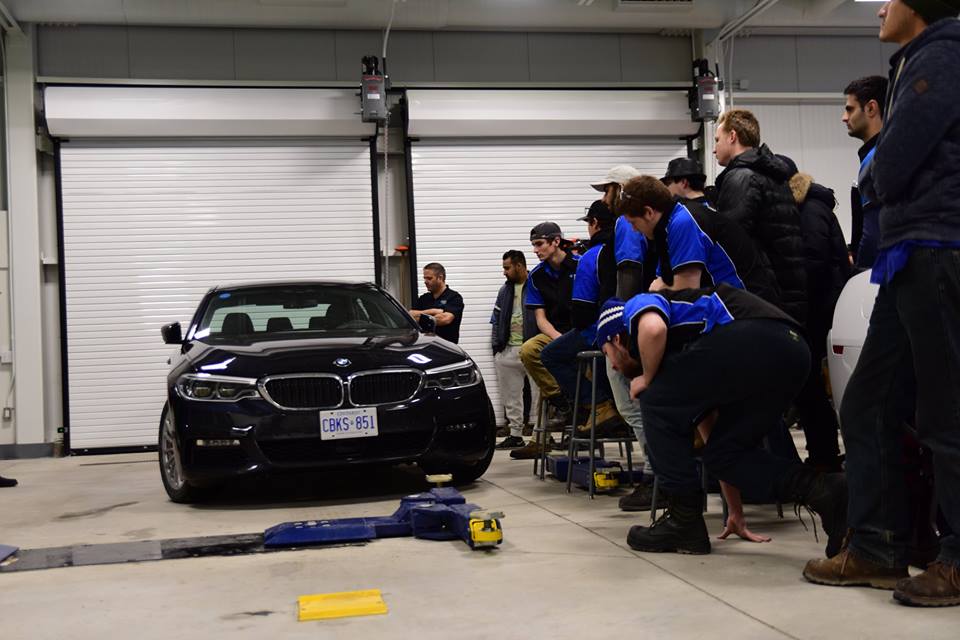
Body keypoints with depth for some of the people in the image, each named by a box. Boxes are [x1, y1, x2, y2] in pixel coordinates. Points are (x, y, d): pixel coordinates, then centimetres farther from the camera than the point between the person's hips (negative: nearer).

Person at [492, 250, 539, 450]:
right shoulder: (505, 291, 17)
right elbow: (496, 320, 21)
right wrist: (496, 346, 12)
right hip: (508, 350, 7)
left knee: (538, 393, -3)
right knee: (511, 396, 10)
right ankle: (515, 435, 19)